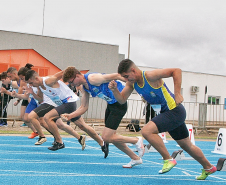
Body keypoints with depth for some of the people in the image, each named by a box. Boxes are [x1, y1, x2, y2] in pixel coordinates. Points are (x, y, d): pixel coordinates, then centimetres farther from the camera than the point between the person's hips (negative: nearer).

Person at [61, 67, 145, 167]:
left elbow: (116, 76, -22)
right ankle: (135, 158, 22)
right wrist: (70, 116, -2)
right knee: (109, 137, 12)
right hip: (111, 104, 10)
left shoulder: (92, 79, -22)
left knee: (106, 137, -10)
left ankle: (136, 140, 6)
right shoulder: (83, 87, 7)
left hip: (119, 102, -10)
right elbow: (83, 107, 12)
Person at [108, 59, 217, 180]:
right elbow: (122, 100, 3)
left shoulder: (150, 76, -22)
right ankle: (208, 167, 39)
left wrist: (177, 94, -24)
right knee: (186, 145, 21)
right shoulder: (132, 83, 1)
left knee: (146, 131, -25)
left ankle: (168, 160, -12)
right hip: (166, 113, 10)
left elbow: (176, 71, -23)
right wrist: (114, 90, -16)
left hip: (174, 111, -10)